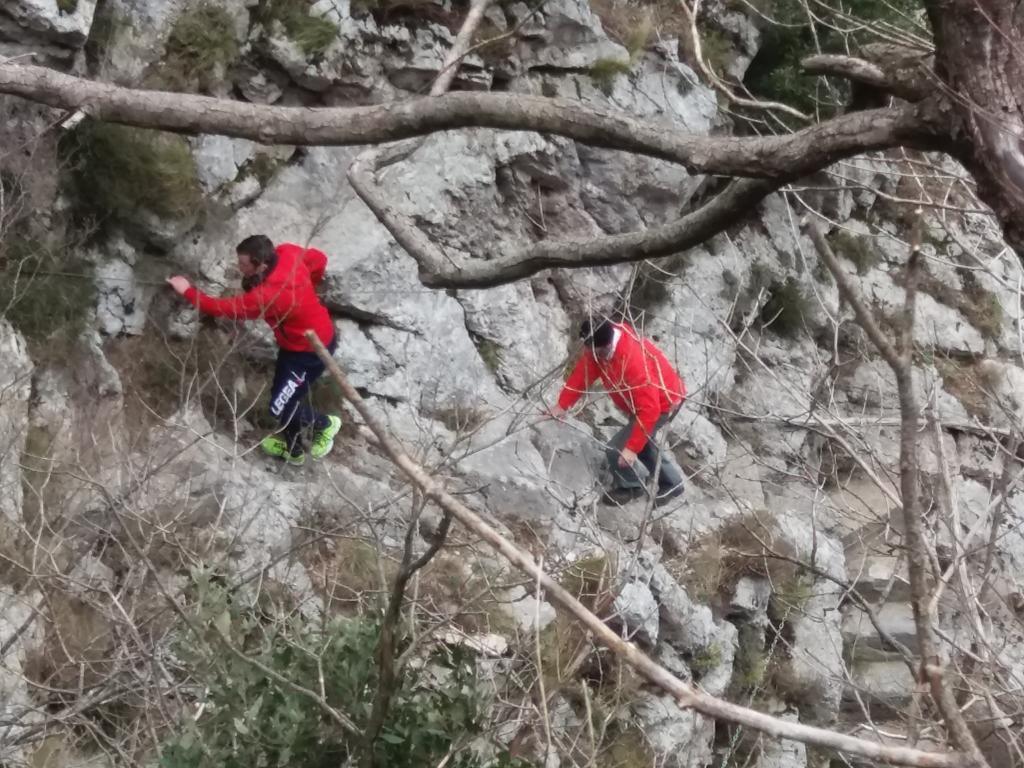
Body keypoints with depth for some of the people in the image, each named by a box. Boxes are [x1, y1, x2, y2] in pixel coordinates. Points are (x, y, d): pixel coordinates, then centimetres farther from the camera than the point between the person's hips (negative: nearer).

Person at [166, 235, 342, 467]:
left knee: (280, 407, 3)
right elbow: (319, 259, 3)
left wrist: (187, 291, -15)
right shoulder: (286, 252, -16)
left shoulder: (268, 295, -38)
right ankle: (293, 448, 41)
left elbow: (226, 308, -27)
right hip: (306, 336, 9)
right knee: (284, 394, 21)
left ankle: (324, 424, 30)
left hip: (311, 350, -9)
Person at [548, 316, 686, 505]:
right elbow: (583, 371, -8)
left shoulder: (634, 363, -42)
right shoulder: (605, 339, -19)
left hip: (663, 403, -9)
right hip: (646, 398, 9)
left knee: (617, 449, -9)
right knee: (640, 442, 28)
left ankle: (629, 487, 20)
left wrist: (632, 447, -36)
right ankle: (672, 483, 47)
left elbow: (649, 410, -39)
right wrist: (562, 405, -12)